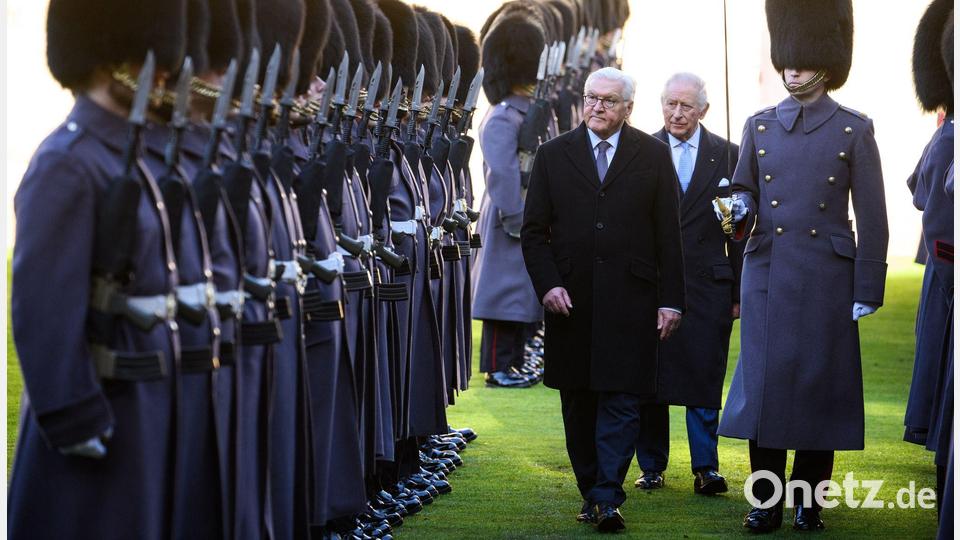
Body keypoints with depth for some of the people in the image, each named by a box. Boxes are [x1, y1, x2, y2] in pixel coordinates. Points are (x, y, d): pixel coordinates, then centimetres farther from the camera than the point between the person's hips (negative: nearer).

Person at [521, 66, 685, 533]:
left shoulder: (653, 155, 5)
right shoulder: (553, 155, 8)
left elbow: (668, 233, 4)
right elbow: (533, 231, 8)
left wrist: (670, 299, -1)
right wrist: (547, 284, -7)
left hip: (629, 302, -2)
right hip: (570, 301, 2)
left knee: (622, 401, -7)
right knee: (578, 403, 7)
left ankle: (607, 497, -8)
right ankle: (591, 492, 17)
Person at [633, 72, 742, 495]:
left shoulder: (727, 156, 5)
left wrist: (740, 291, 4)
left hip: (708, 285, 0)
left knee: (705, 378, -1)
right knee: (650, 380, 6)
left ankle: (706, 468, 3)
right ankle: (652, 467, 16)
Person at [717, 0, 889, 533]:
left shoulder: (854, 130, -2)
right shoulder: (760, 126, 7)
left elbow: (872, 218, -2)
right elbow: (744, 189, 15)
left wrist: (868, 290, -6)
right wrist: (742, 208, -10)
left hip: (826, 278, -2)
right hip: (767, 274, 2)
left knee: (820, 385, 3)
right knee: (764, 383, 1)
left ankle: (809, 500, 13)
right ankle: (767, 501, 8)